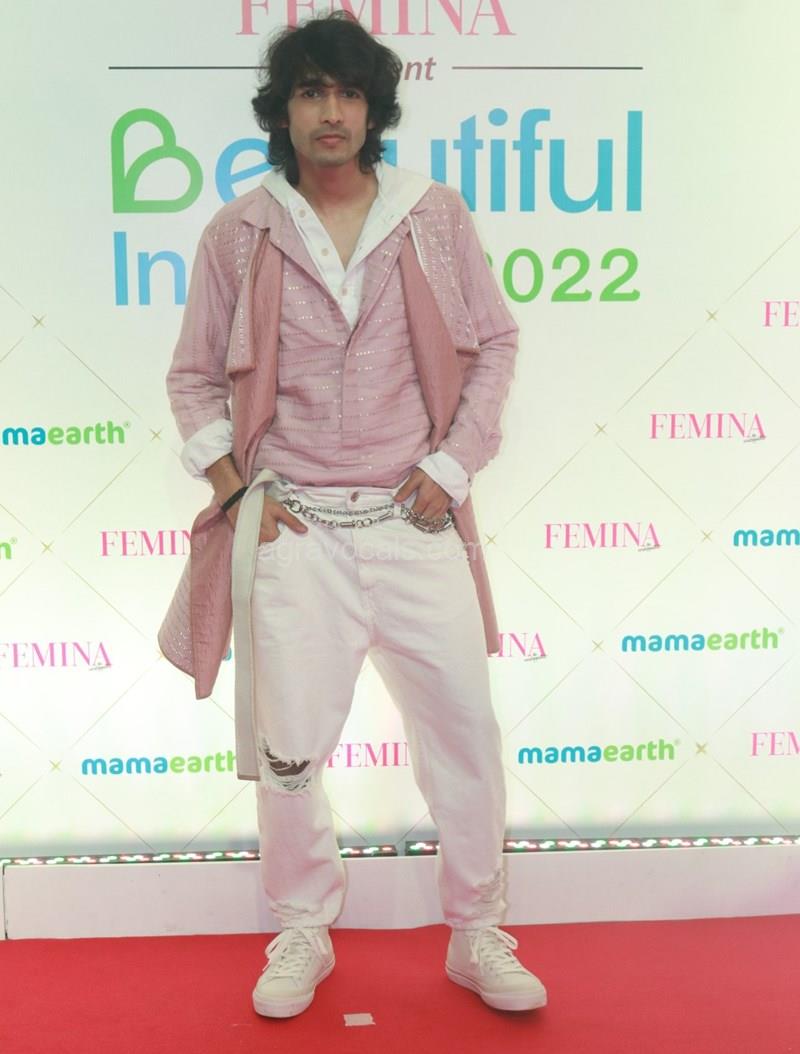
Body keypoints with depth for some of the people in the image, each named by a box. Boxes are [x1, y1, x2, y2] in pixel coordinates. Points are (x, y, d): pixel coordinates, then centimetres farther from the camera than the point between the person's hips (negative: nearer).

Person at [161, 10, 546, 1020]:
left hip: (415, 522, 1)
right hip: (293, 529, 0)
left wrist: (451, 465, 1)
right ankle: (302, 936, 29)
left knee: (466, 734, 4)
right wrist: (232, 483, -1)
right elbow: (194, 375, 11)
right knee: (286, 752, 6)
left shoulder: (435, 216, 4)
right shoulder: (237, 234, 4)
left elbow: (493, 342, 10)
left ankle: (477, 937, 25)